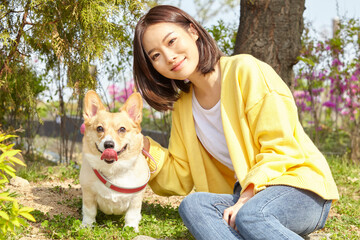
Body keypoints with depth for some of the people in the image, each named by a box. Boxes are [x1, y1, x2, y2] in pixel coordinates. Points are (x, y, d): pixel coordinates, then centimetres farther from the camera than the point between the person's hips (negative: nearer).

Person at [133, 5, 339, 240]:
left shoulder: (245, 70, -8)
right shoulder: (182, 107, 11)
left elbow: (280, 148, -11)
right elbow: (181, 178, 12)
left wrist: (246, 199, -20)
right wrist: (146, 148, -5)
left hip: (301, 187, -5)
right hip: (244, 196, 5)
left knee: (250, 215, -37)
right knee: (193, 204, -26)